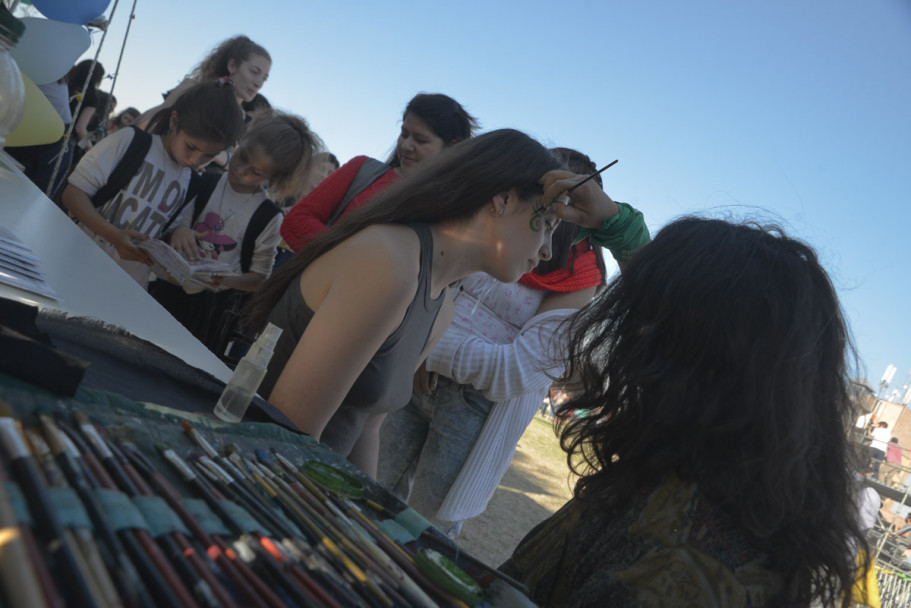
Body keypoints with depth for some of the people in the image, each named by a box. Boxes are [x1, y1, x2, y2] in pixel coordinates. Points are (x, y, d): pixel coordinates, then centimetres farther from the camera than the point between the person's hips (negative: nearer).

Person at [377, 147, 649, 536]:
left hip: (479, 408, -5)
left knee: (426, 525, 8)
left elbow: (519, 368, -19)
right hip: (421, 377, 5)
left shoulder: (579, 282, -12)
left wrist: (431, 348, -18)